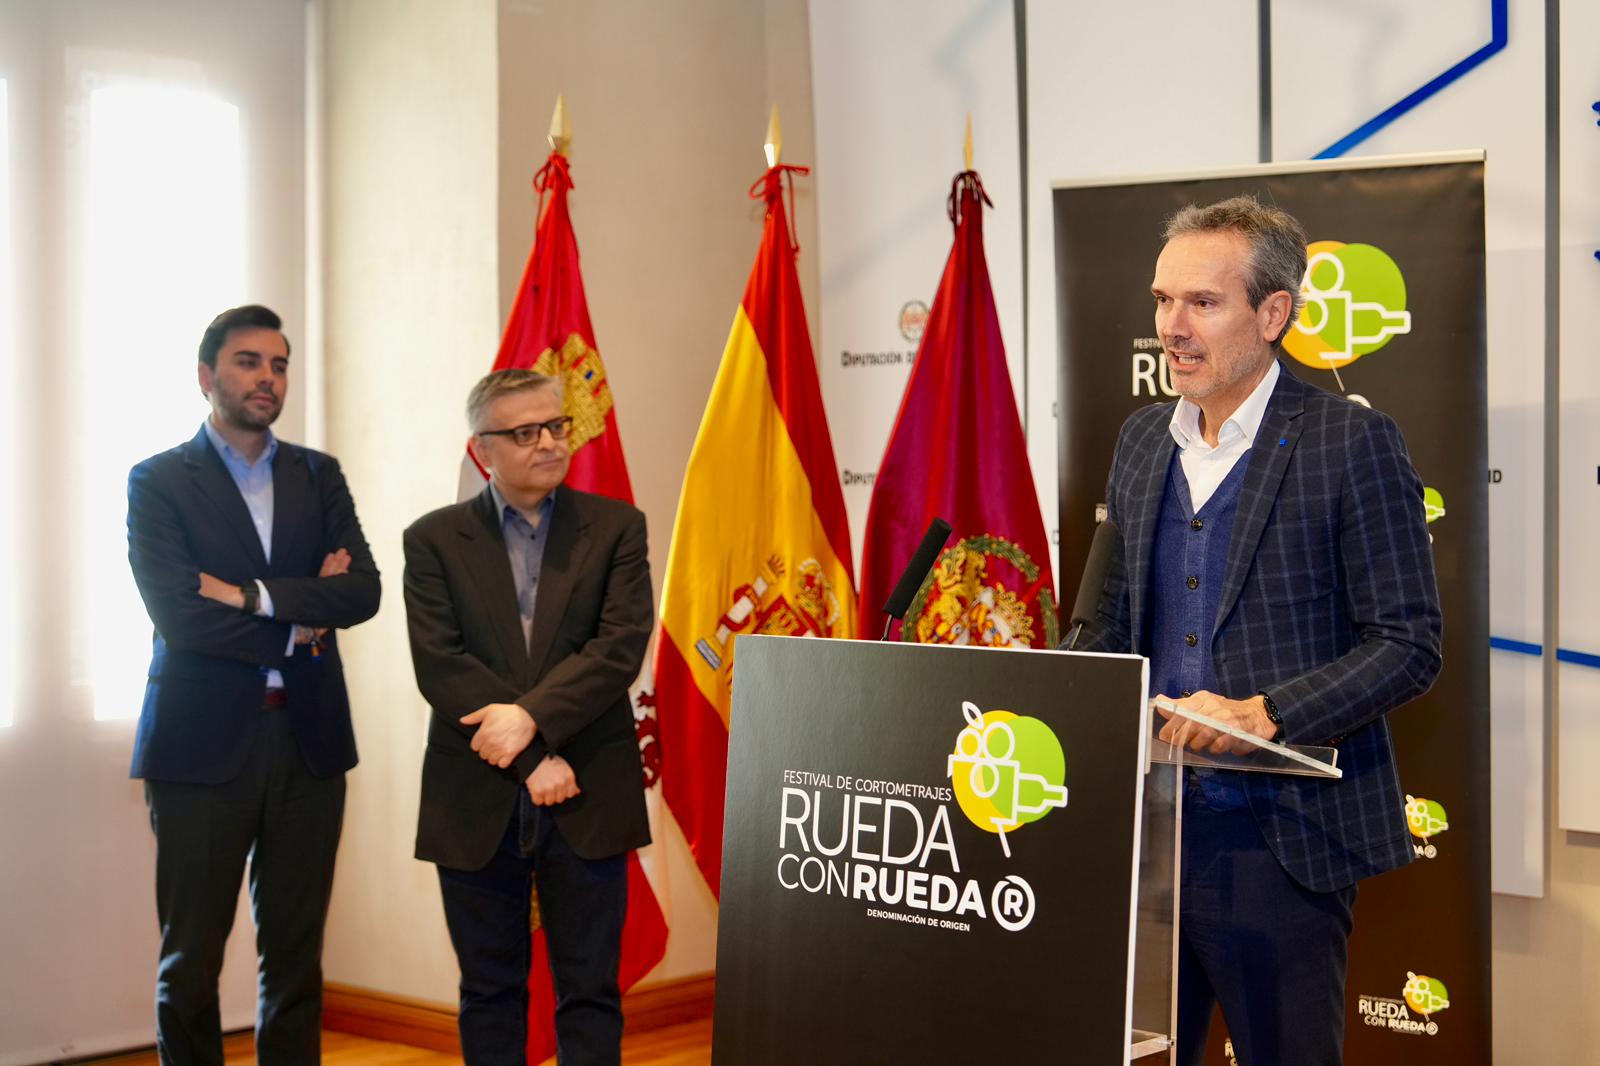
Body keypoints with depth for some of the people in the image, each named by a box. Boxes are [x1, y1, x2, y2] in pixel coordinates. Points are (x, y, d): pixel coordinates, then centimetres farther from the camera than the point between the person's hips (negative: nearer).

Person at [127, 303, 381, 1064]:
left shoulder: (319, 476, 11)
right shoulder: (158, 481, -1)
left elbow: (361, 593, -2)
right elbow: (177, 613, -13)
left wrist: (252, 595, -12)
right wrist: (298, 624, -7)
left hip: (309, 741, 4)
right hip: (204, 743, -3)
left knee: (296, 958, 8)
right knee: (190, 963, 3)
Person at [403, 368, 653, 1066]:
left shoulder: (616, 527, 5)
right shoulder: (434, 540, 4)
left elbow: (621, 645, -7)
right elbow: (439, 665, -7)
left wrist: (531, 716, -19)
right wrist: (532, 760, -14)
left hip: (587, 800, 0)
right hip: (478, 802, 0)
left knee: (590, 993, 4)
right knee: (490, 992, 10)